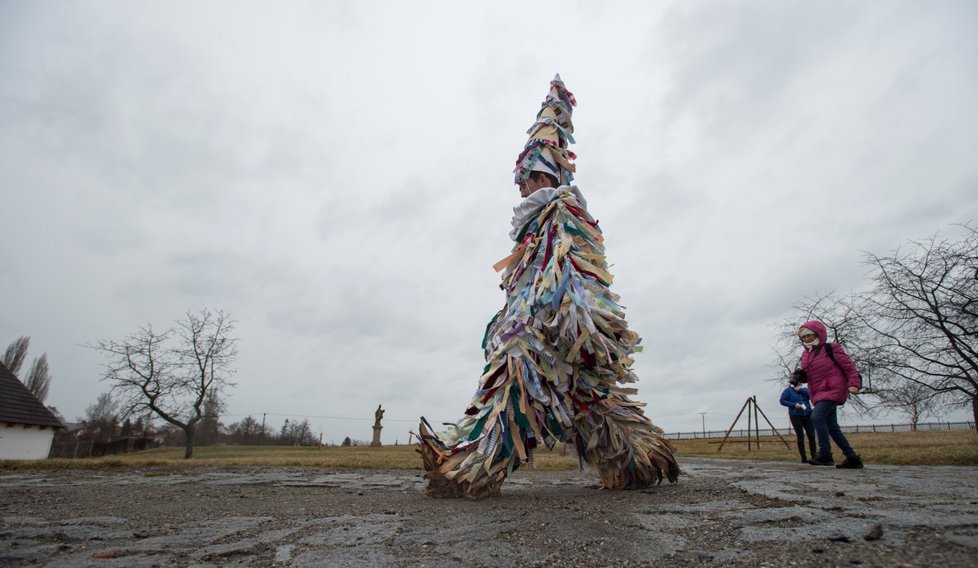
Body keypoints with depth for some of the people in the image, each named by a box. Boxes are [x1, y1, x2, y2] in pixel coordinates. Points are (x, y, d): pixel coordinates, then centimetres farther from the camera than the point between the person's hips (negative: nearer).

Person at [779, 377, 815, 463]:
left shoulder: (804, 389, 11)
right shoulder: (788, 390, 0)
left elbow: (811, 395, -7)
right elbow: (782, 401, -5)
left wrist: (800, 390, -13)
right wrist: (794, 405, -15)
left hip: (807, 415, 3)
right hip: (796, 416, -3)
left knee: (811, 436, -1)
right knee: (800, 437, -1)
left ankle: (814, 456, 10)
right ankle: (804, 458, 5)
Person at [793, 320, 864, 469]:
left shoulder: (831, 349, -5)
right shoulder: (806, 354, 14)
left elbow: (849, 366, -7)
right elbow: (807, 375, 21)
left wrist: (854, 383, -20)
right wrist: (800, 375, -1)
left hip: (832, 390, -8)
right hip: (819, 393, 8)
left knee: (817, 417, -23)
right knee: (832, 427, 10)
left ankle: (825, 454, -18)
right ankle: (853, 458, 20)